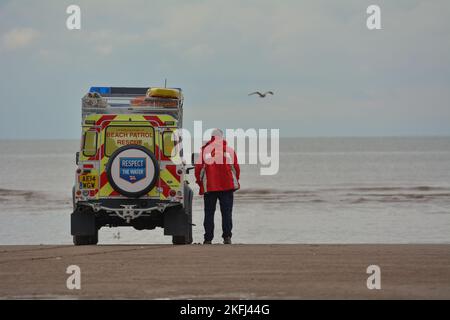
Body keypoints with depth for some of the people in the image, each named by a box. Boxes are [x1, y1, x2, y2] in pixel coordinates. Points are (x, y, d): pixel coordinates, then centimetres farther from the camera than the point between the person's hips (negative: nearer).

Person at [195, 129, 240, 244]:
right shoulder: (230, 150, 1)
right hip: (227, 187, 0)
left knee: (209, 213, 5)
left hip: (209, 187, 0)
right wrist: (235, 182, 19)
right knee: (226, 212, 3)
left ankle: (208, 239, 3)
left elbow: (199, 168, 0)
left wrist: (200, 183, 15)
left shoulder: (204, 150, -1)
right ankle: (227, 237, -5)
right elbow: (236, 168, 5)